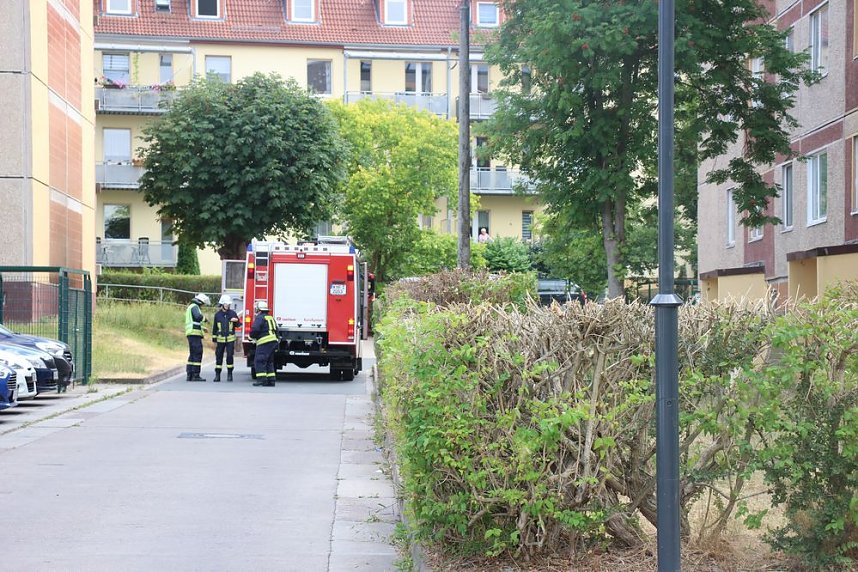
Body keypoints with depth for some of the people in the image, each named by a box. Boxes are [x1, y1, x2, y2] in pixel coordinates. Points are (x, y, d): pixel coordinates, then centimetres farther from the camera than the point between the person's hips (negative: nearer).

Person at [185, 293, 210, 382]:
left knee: (192, 354, 12)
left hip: (191, 334, 10)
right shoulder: (195, 307, -8)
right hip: (195, 333, -10)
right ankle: (196, 375, -13)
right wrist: (204, 318, -8)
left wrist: (202, 328, 22)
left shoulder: (190, 307, 24)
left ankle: (189, 375, 11)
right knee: (197, 354, -10)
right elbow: (198, 317, -27)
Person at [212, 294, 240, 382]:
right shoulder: (218, 315, 4)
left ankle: (229, 374, 5)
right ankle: (217, 375, 10)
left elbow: (237, 325, 8)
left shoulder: (232, 313, 2)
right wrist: (214, 340, 7)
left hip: (230, 339, -1)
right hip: (220, 339, 1)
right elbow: (214, 328, 9)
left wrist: (236, 321, -16)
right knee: (219, 356, 3)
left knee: (230, 356, -5)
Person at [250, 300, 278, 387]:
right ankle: (271, 380, 9)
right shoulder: (271, 318, 21)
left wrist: (251, 336, 0)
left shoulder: (260, 318, -7)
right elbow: (276, 330, 25)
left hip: (264, 342, -9)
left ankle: (261, 379, -14)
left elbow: (255, 329, -19)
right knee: (269, 362, 13)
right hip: (273, 341, 9)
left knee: (259, 360, -6)